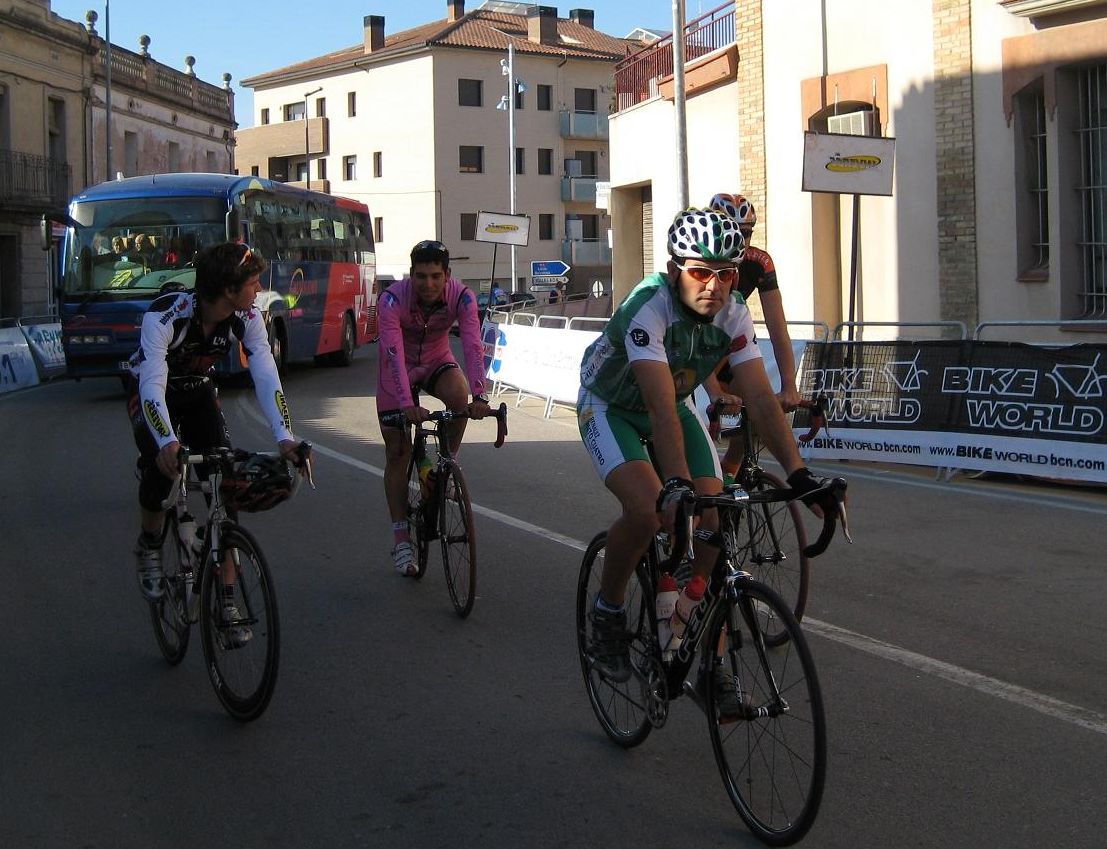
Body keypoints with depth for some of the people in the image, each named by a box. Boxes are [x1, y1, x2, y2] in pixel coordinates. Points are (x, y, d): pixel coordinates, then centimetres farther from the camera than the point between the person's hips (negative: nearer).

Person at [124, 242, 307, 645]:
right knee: (162, 465, -30)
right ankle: (149, 546, 3)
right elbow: (152, 384, -44)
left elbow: (267, 377, -30)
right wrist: (167, 442, -61)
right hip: (149, 392, -3)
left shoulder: (247, 319, -23)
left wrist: (285, 437, -46)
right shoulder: (165, 316, -36)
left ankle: (225, 600, -7)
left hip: (198, 391, 4)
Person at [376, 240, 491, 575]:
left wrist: (479, 397, -47)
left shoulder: (461, 296, -25)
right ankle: (401, 539, 6)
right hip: (400, 369, -1)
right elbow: (394, 353, -39)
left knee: (458, 394, -33)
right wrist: (407, 403, -52)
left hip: (437, 362, 1)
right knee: (398, 452, -3)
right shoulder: (393, 299, -30)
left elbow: (473, 346, -34)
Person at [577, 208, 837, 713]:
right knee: (648, 509, -31)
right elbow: (661, 408, -44)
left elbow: (761, 399, -23)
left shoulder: (733, 315, -19)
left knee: (714, 523, -10)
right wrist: (676, 487, -55)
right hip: (610, 407, -5)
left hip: (675, 407, 5)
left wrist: (799, 475, -33)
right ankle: (607, 611, -3)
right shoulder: (648, 307, -35)